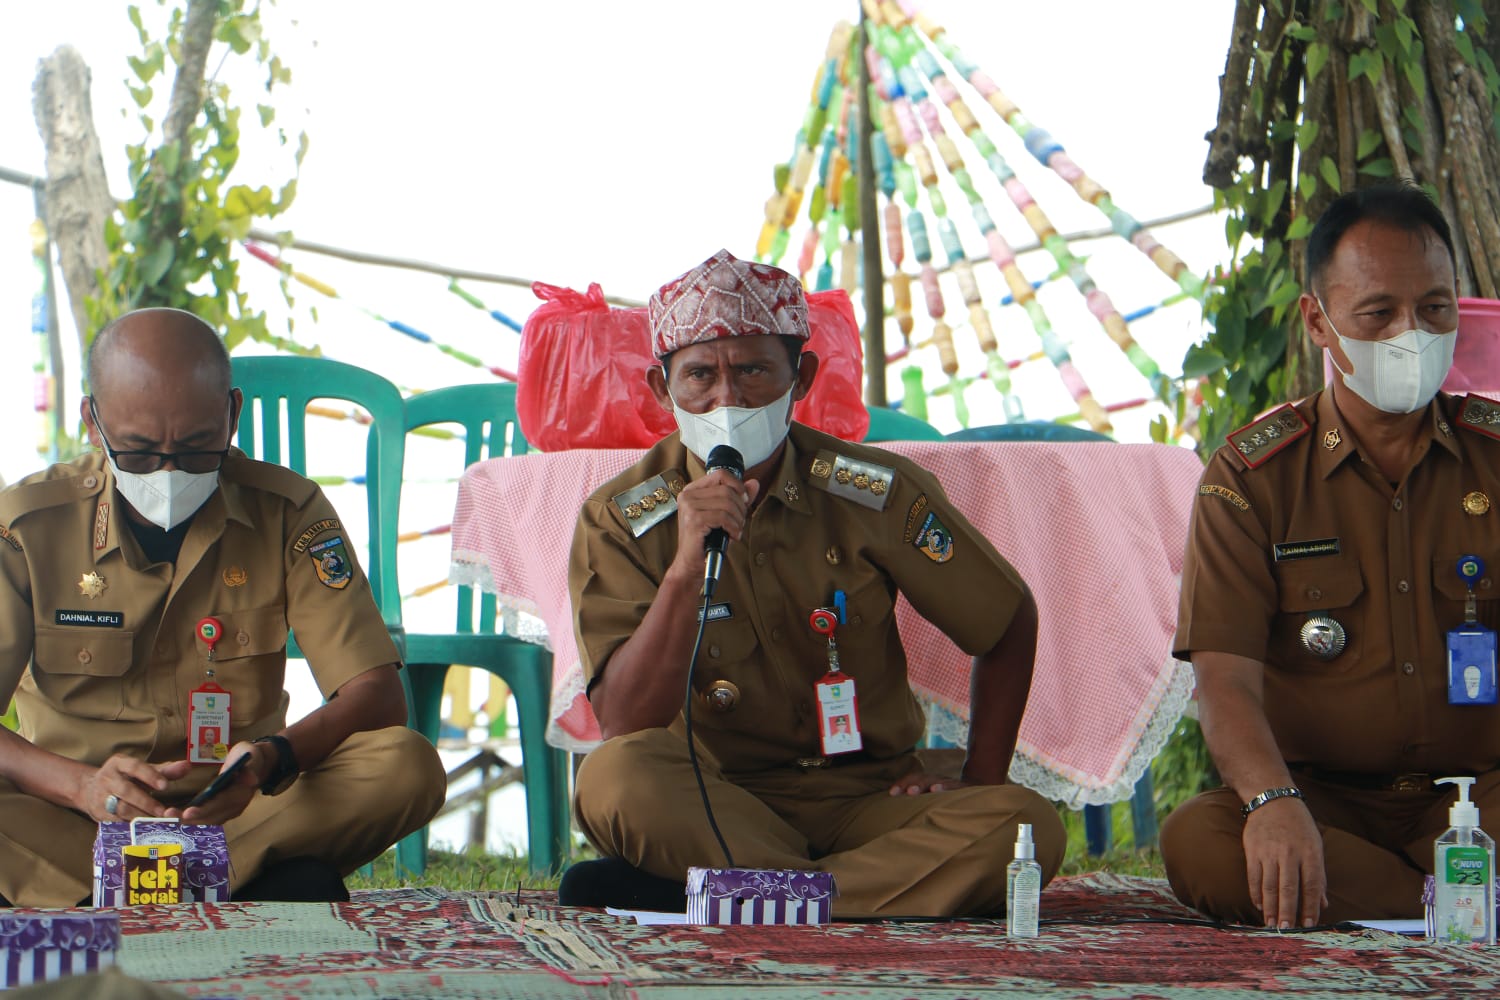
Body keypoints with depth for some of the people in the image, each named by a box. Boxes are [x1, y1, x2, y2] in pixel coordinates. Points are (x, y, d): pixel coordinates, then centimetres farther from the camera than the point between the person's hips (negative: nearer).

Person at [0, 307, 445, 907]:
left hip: (240, 813, 2)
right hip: (75, 826, -2)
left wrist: (271, 760, -28)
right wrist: (81, 784, -33)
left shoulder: (285, 514, 0)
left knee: (410, 770, -27)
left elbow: (377, 695, -6)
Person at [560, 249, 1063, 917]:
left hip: (870, 802, 2)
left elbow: (1010, 624, 12)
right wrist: (687, 568, -30)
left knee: (1028, 827, -28)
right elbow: (623, 729, -19)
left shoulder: (876, 494, -3)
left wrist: (978, 784, 2)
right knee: (616, 777, -34)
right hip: (713, 805, -2)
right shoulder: (619, 522, -6)